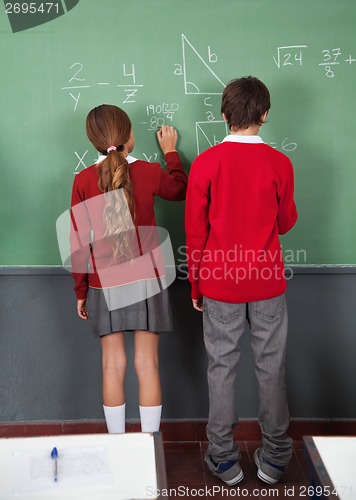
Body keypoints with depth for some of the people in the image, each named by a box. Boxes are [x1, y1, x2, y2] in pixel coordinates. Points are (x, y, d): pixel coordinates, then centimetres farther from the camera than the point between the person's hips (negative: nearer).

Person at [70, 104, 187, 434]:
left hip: (105, 286, 1)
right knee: (147, 364, 7)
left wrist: (80, 291, 7)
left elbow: (79, 241, -3)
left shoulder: (83, 180, -6)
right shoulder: (148, 172, -6)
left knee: (113, 365, 10)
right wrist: (170, 152, 30)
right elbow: (179, 190, 16)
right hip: (145, 281, 0)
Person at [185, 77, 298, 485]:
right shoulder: (279, 163, -7)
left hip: (220, 283, 0)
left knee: (222, 368, 11)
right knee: (271, 367, 13)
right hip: (267, 282, 1)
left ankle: (224, 458, 23)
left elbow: (195, 233, -5)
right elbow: (286, 223, 4)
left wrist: (196, 286, 6)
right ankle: (274, 457, 26)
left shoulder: (205, 164, -9)